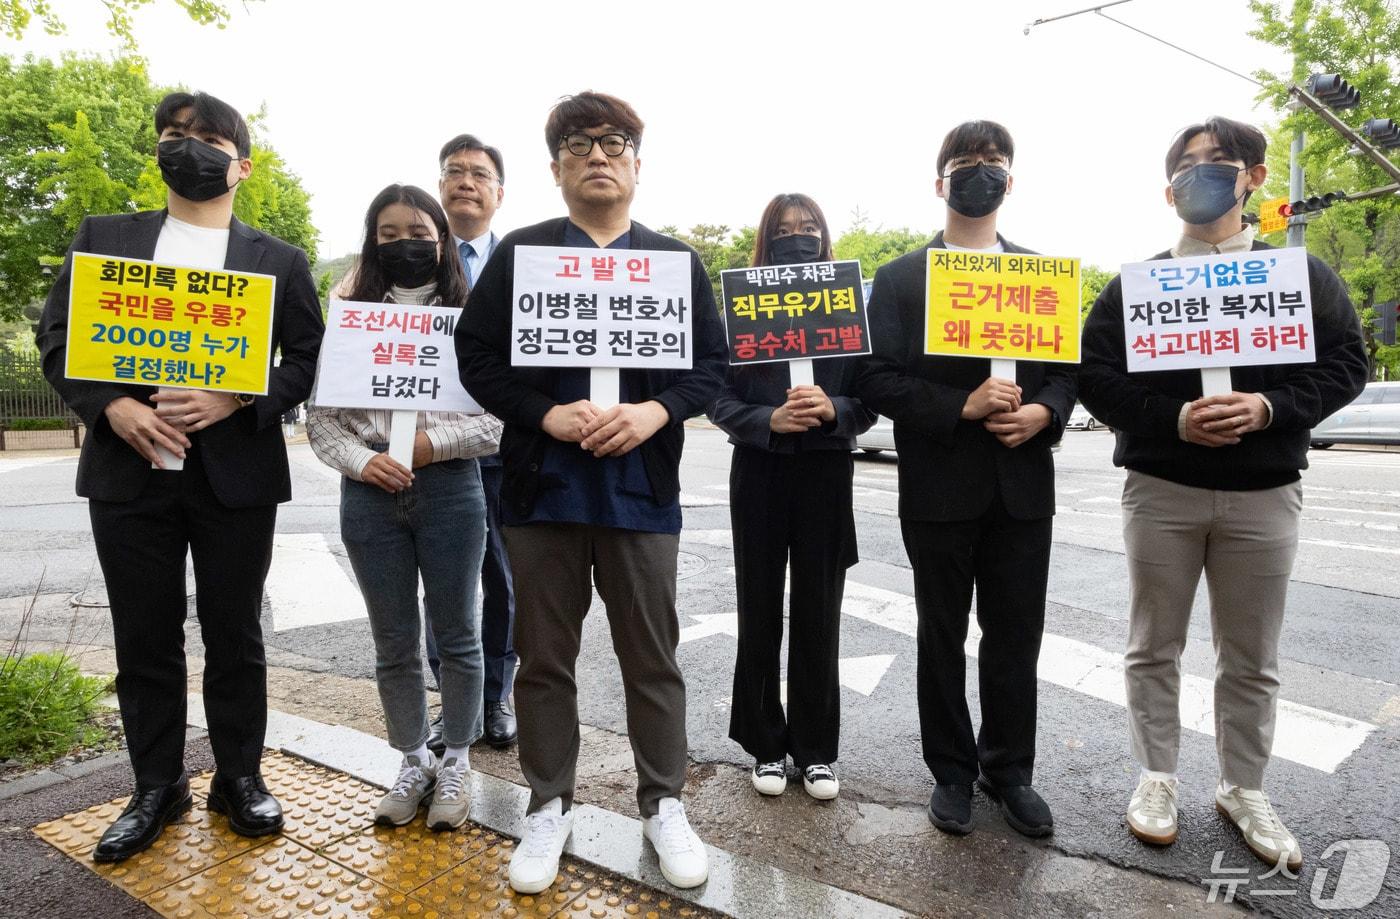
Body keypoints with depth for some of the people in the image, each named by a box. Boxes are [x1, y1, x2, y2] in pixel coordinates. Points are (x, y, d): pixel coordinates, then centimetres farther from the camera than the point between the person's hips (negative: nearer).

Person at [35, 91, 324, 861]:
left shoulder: (278, 259, 7)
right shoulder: (102, 238, 12)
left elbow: (309, 359, 2)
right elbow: (55, 335, 7)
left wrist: (234, 400, -15)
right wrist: (112, 406, -11)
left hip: (235, 471, -1)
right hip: (130, 468, 2)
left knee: (235, 636, 7)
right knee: (144, 640, 9)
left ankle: (240, 777, 23)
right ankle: (157, 788, 24)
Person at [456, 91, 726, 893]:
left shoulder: (676, 260, 7)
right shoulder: (519, 253, 6)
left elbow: (712, 363, 3)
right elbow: (478, 355, 0)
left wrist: (654, 412, -15)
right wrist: (547, 414, -16)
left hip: (642, 487, 0)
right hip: (542, 485, 0)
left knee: (652, 656, 9)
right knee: (544, 656, 10)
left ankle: (664, 803, 27)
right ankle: (550, 805, 28)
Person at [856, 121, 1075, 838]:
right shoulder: (901, 278, 1)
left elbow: (1067, 366, 11)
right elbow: (876, 380, -7)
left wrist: (1044, 412, -11)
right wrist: (963, 407, -18)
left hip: (1023, 485, 3)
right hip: (940, 487, -2)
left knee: (1016, 637, 10)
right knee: (942, 637, 10)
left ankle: (1008, 769, 29)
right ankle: (952, 772, 26)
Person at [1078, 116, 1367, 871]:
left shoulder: (1302, 275, 5)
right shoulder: (1137, 282, 2)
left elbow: (1345, 363, 1)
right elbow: (1095, 376, -4)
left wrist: (1270, 407, -17)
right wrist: (1174, 418, -18)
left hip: (1264, 494, 1)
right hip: (1160, 489, 0)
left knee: (1252, 659, 11)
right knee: (1154, 647, 9)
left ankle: (1243, 791, 28)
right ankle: (1156, 778, 25)